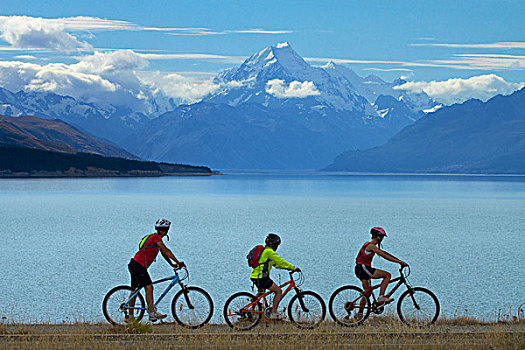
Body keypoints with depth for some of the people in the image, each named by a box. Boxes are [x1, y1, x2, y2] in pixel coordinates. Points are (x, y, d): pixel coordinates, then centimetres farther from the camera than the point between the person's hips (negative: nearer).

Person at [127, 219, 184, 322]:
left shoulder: (156, 238, 18)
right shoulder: (156, 237, -12)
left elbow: (163, 253, 21)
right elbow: (166, 251, -16)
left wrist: (172, 264, 13)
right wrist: (177, 262, -14)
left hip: (135, 264, 11)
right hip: (139, 265, -11)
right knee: (149, 287, -15)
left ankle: (130, 316, 17)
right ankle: (152, 313, -20)